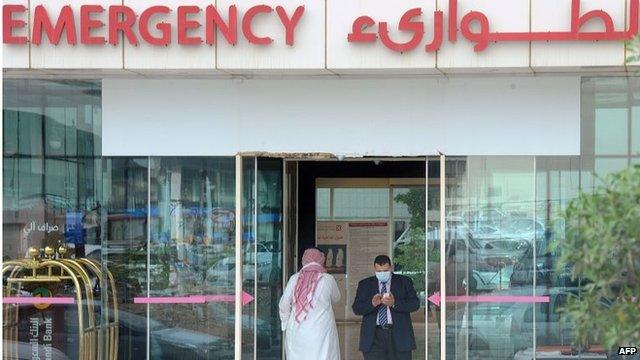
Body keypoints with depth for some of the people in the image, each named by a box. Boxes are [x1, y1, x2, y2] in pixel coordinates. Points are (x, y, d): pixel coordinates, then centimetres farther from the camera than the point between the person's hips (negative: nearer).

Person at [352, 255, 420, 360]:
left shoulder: (404, 282, 9)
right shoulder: (365, 284, 12)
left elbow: (415, 304, -2)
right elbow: (356, 309, 3)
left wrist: (394, 303, -18)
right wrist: (372, 304, -18)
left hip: (399, 335, 0)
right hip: (374, 336, 0)